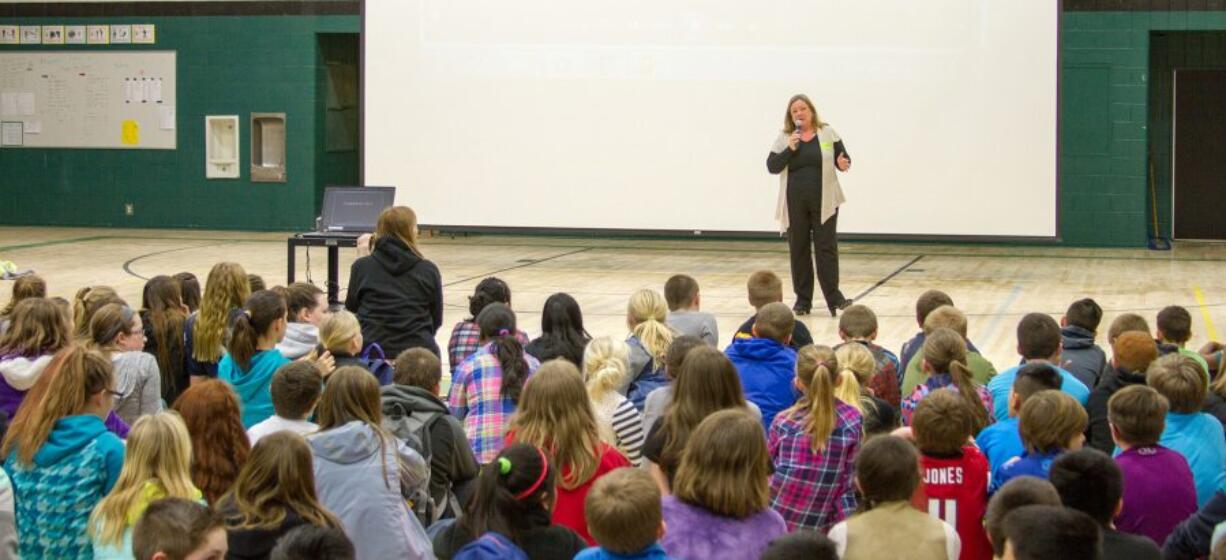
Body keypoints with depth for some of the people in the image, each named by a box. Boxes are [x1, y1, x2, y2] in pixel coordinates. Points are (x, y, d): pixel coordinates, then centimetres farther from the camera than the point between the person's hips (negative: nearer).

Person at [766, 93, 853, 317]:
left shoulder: (828, 134, 3)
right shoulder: (784, 138, 5)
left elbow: (844, 159, 4)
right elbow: (772, 166, -1)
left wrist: (844, 164, -20)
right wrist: (789, 149, -15)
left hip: (824, 202, -1)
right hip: (795, 203, 2)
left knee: (826, 248, -4)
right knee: (798, 250, 6)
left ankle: (834, 298, -3)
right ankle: (802, 300, 13)